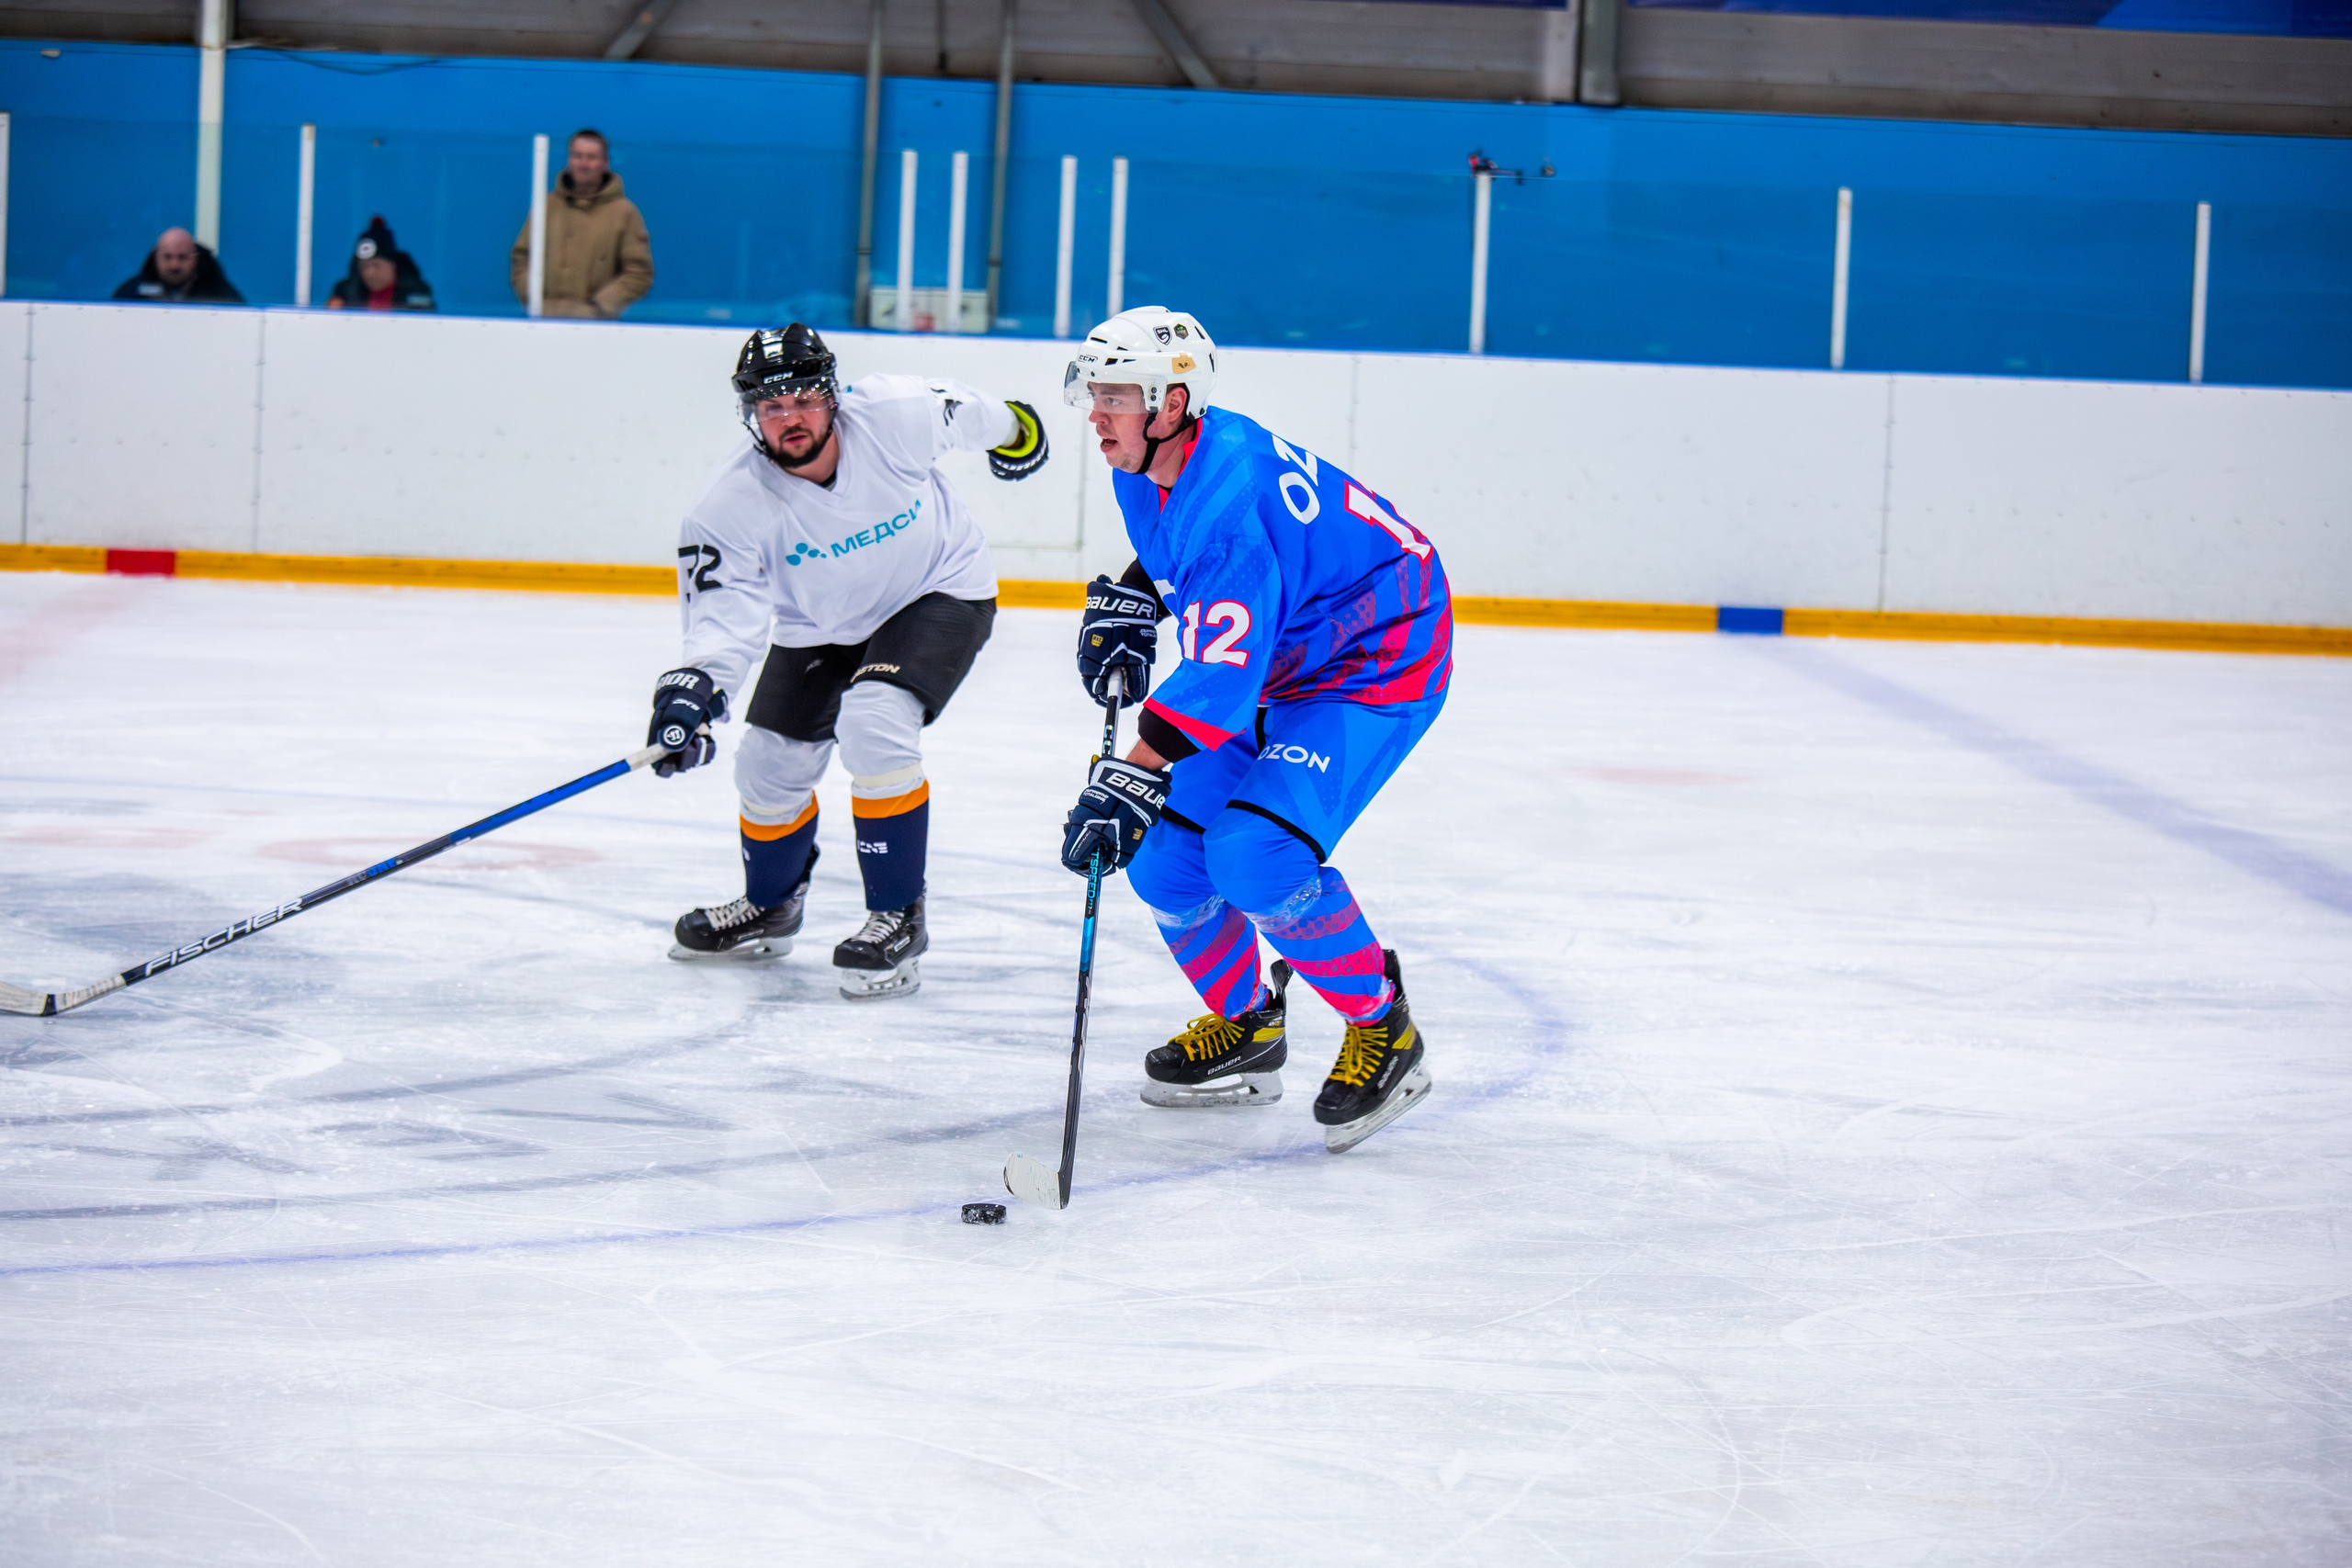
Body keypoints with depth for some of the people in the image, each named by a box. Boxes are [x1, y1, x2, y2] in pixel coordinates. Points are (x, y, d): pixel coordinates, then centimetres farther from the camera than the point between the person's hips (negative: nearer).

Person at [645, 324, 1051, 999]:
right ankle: (770, 907, 39)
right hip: (819, 627, 3)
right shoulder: (732, 505, -26)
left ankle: (898, 918, -13)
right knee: (771, 766, 5)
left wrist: (1009, 426, 18)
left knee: (872, 723, -27)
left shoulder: (898, 414, -28)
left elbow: (963, 412, -4)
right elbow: (726, 613, -31)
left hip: (939, 593, -3)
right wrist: (694, 690, -51)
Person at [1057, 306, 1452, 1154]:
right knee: (1164, 852, 2)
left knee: (1256, 855, -26)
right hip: (1282, 666, 10)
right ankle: (1244, 1030, 24)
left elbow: (1221, 672, -39)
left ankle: (1383, 1031, -6)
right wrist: (1127, 600, 5)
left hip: (1380, 665, -10)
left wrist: (1134, 776, -43)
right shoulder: (1146, 472, -3)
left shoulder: (1231, 493, -33)